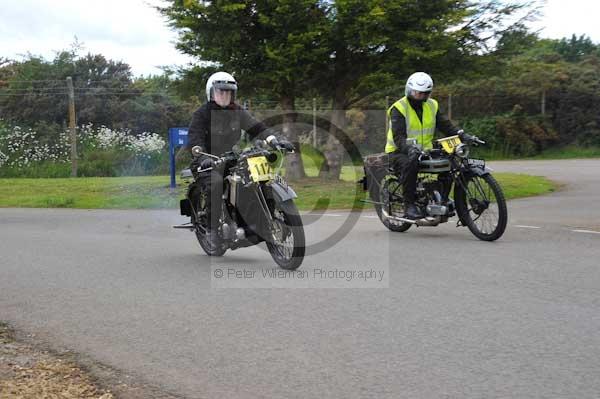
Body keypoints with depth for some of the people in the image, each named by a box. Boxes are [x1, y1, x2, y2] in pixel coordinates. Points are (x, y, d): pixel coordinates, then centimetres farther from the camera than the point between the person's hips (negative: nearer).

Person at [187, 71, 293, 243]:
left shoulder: (238, 112, 9)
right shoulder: (202, 113, -6)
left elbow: (257, 128, 2)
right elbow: (194, 138, -21)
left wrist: (277, 139, -16)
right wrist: (203, 157, -41)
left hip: (230, 159, 5)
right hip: (208, 162, -5)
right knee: (215, 182, -36)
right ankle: (212, 229, -27)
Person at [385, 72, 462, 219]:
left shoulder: (432, 106, 8)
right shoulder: (399, 108, -11)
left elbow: (445, 125, 2)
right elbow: (398, 136, -22)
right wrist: (409, 148, -42)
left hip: (424, 151, 5)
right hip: (399, 152, -5)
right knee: (410, 164, -38)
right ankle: (409, 205, -28)